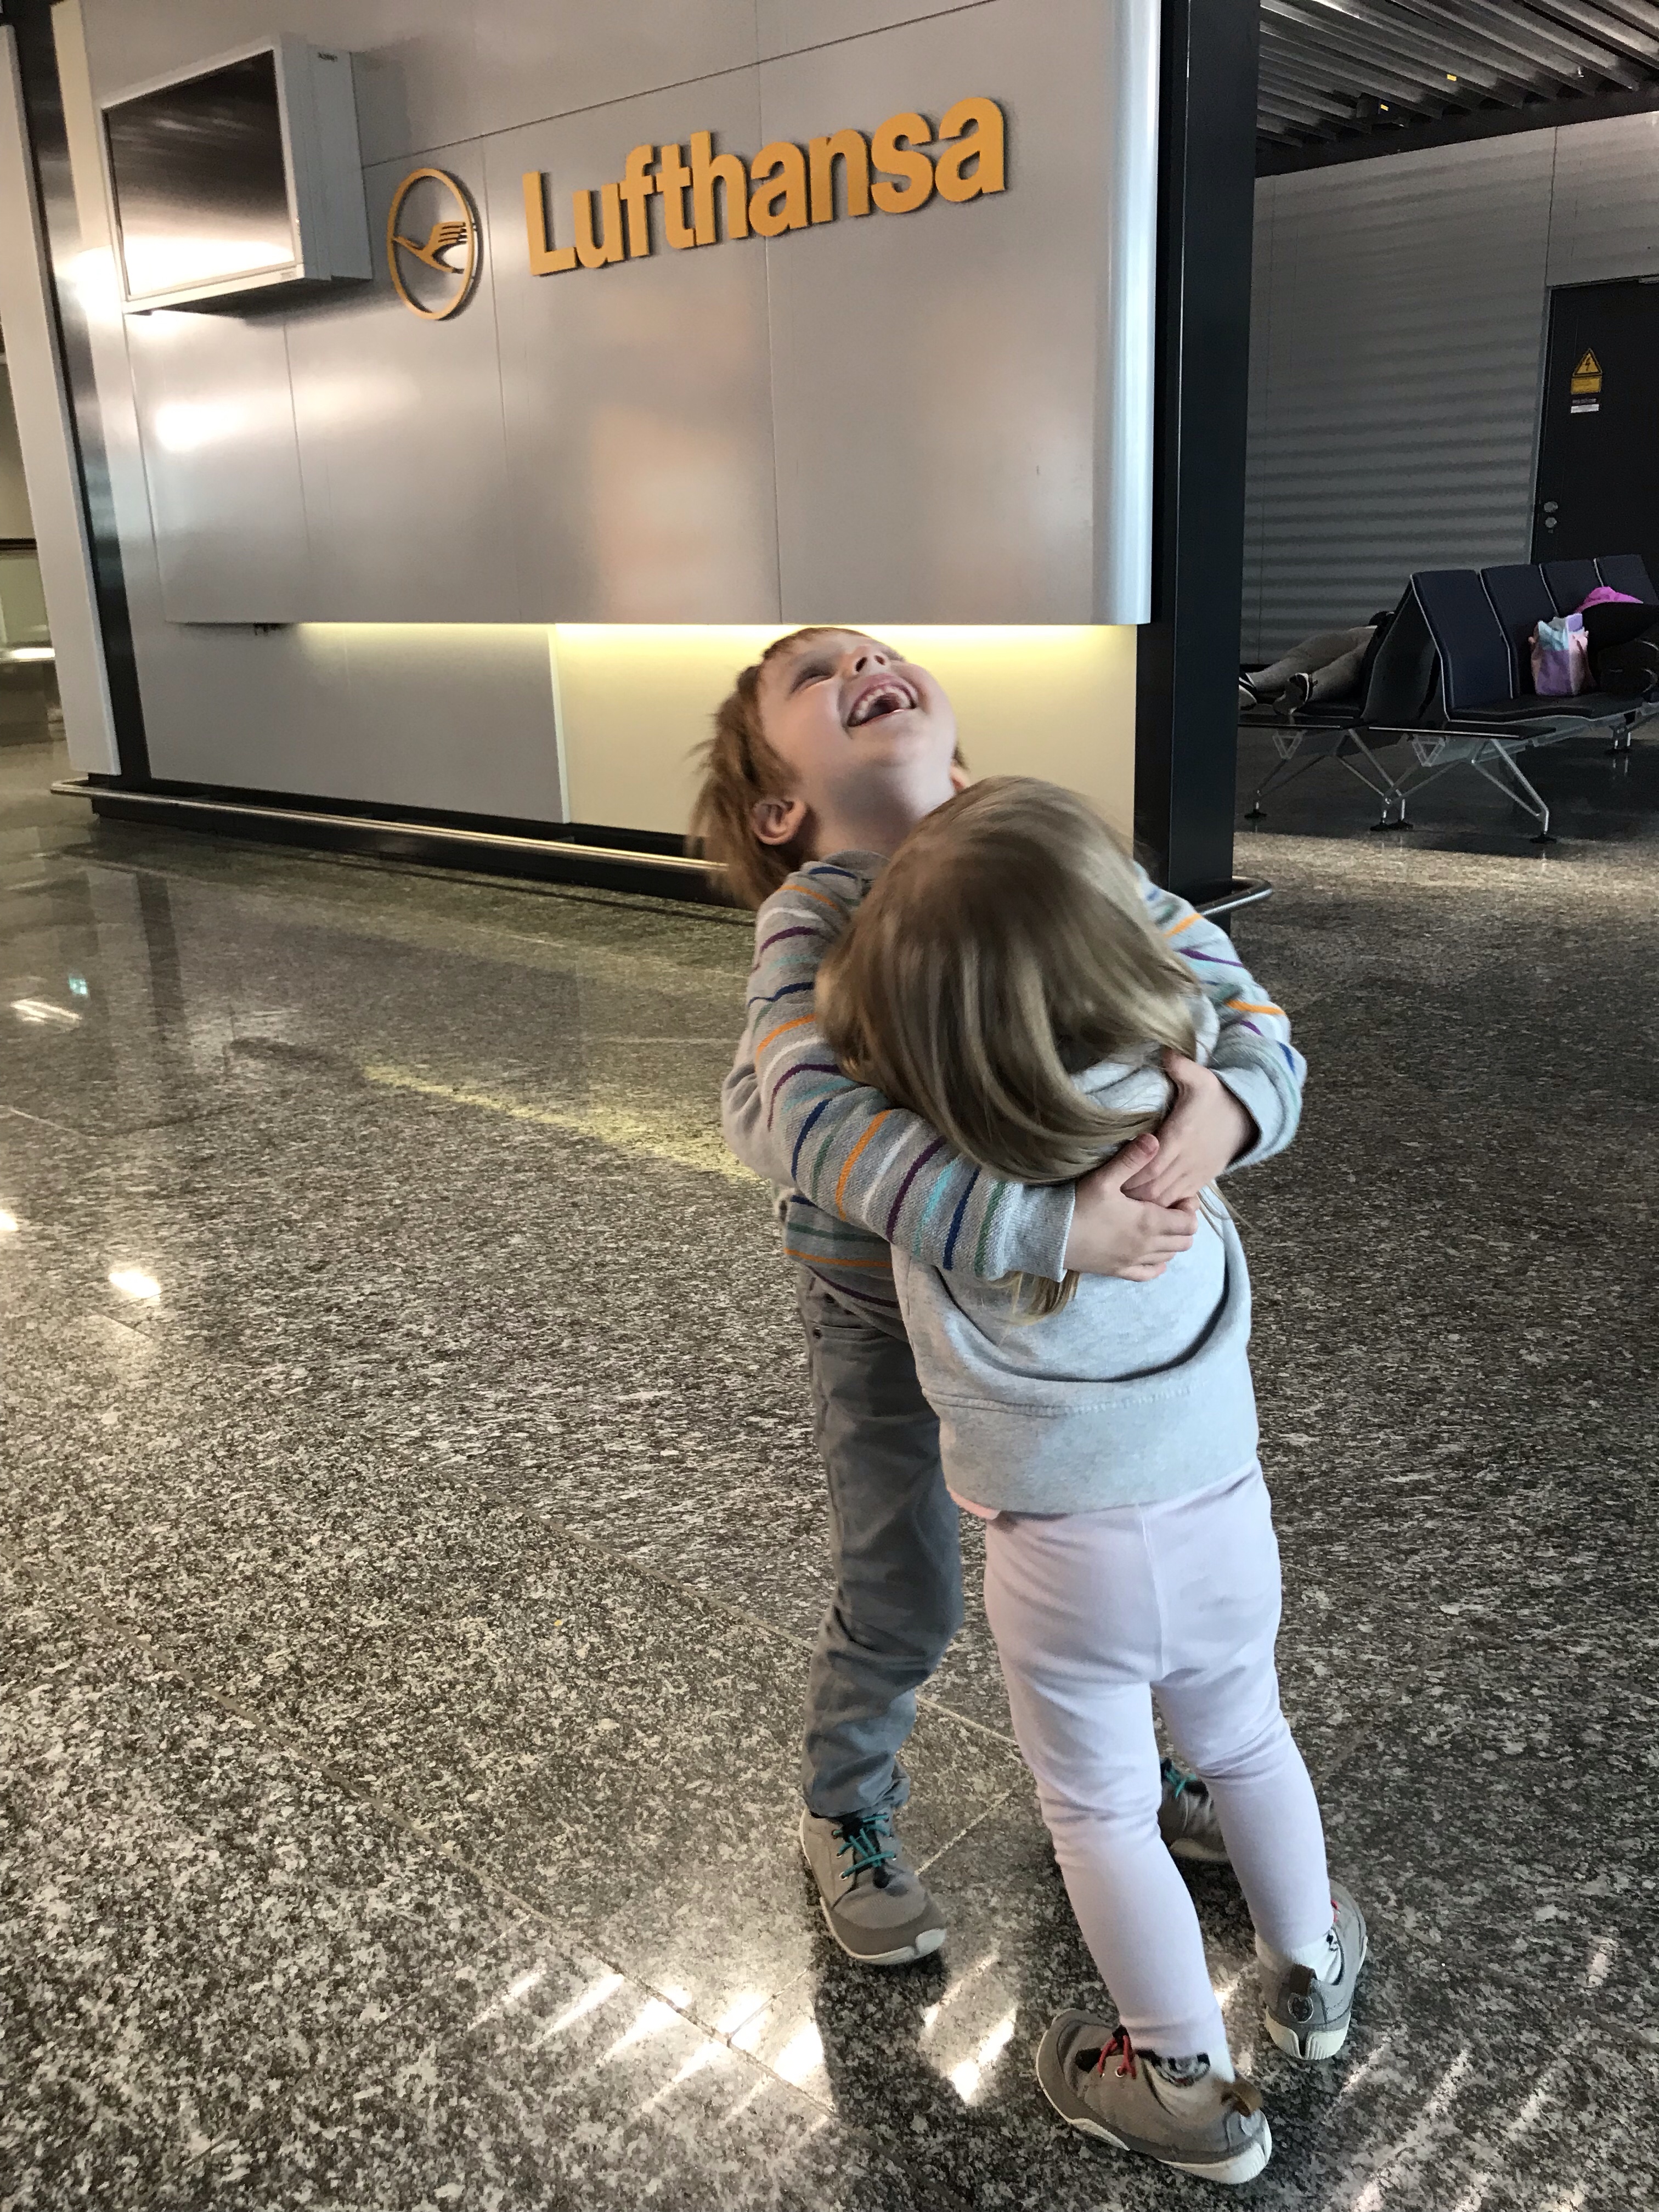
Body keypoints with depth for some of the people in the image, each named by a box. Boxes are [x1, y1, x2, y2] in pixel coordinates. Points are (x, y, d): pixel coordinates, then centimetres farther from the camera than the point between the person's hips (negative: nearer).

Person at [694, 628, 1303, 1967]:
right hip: (890, 1314, -4)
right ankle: (846, 1816, 44)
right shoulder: (814, 918, -26)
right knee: (905, 1598, 12)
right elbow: (808, 1117, -43)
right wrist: (1045, 1226, -49)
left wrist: (1231, 1102, -41)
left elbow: (1240, 1006, -17)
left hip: (1066, 1290, 4)